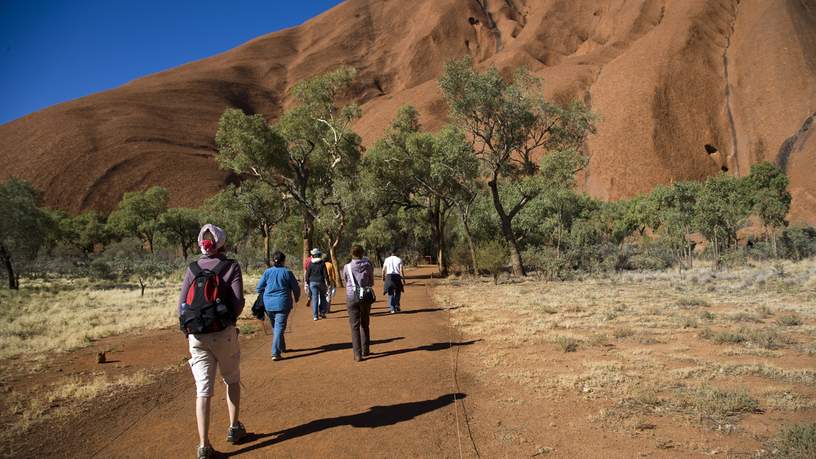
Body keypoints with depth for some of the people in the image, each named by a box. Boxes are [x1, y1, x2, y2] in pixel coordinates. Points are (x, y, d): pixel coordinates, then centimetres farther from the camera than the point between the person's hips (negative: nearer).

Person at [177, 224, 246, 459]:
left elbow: (181, 304, 2)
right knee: (232, 380, 21)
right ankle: (234, 428, 27)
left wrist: (188, 329, 16)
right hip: (224, 333, -2)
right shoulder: (231, 267, -5)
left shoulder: (192, 268, 4)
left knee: (203, 390, 4)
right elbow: (238, 303, -10)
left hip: (196, 336, 2)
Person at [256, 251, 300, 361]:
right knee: (279, 328, -3)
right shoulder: (287, 273, -5)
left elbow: (259, 288, 5)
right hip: (282, 304, -4)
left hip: (268, 304, 4)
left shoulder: (267, 272, 2)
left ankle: (281, 348, 34)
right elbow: (296, 288, -1)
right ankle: (275, 353, -11)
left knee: (275, 327, 20)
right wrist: (297, 298, 20)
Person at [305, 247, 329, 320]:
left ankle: (315, 316, 0)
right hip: (321, 282, -1)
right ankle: (322, 313, 15)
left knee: (314, 298, 3)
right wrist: (327, 282, 0)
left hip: (312, 282, 1)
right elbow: (325, 274, -7)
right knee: (322, 297, 17)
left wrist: (307, 282, 11)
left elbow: (307, 274, 0)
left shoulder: (310, 264, -3)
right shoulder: (322, 263, -7)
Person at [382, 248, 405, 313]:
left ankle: (392, 309, -2)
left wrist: (383, 278, 17)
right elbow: (401, 270, -6)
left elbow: (383, 270, 5)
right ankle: (397, 306, 20)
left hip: (389, 276, 1)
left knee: (390, 293, 5)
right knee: (398, 292, 20)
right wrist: (403, 277, 2)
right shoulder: (399, 260, 0)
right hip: (397, 276, -1)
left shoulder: (386, 259, 6)